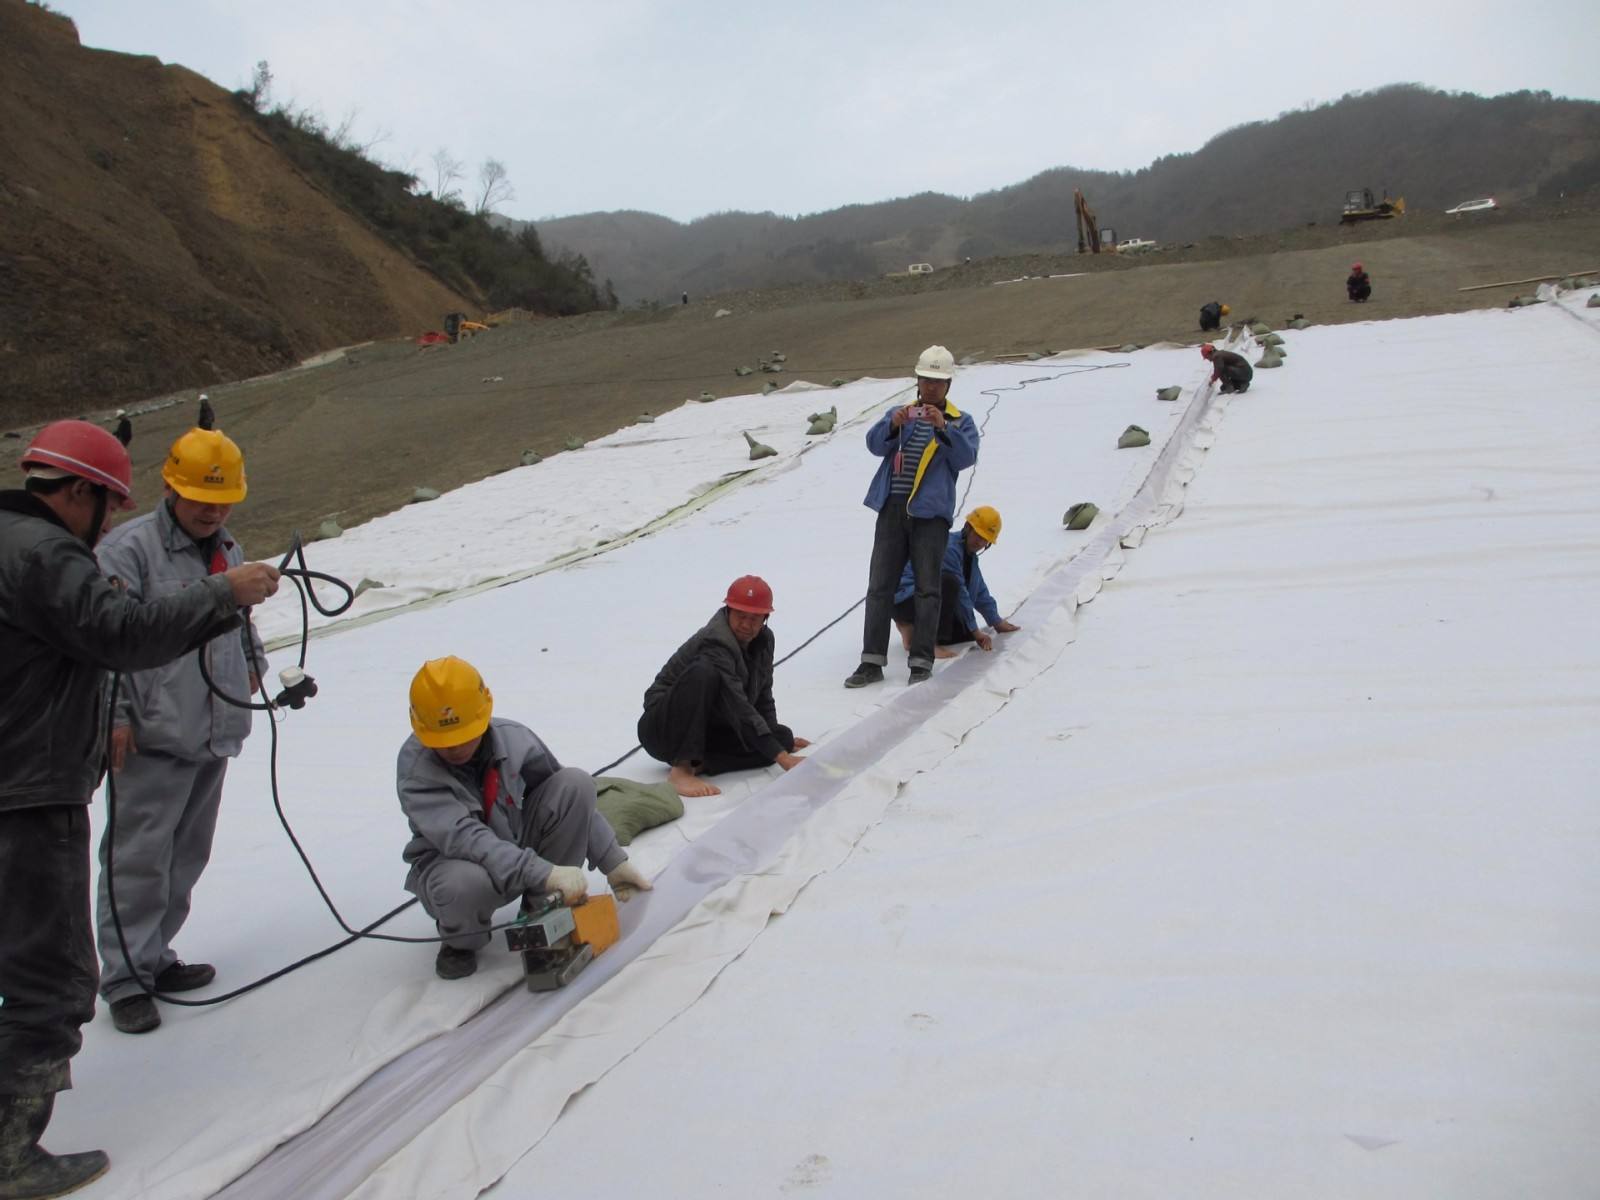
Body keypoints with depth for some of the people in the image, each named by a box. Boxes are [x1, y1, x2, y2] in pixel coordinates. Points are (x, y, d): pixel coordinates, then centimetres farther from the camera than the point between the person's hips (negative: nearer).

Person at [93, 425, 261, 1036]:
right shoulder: (130, 548, -10)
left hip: (215, 735, 8)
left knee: (186, 858, 14)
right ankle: (125, 979, 6)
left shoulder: (228, 550, 15)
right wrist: (114, 714, -17)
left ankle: (152, 957, 27)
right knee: (139, 859, -3)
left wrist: (252, 660, 17)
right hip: (152, 738, -7)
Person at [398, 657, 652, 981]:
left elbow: (574, 800, -2)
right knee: (465, 883, -42)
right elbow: (463, 837, -39)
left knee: (575, 782, -18)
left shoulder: (513, 738, -15)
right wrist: (544, 873, -48)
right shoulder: (415, 767, -26)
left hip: (515, 844, 4)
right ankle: (460, 940, -2)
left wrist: (613, 861, -5)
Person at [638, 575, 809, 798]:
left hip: (710, 729, 8)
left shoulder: (764, 640, 1)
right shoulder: (716, 643, -26)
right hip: (662, 727, -8)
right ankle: (682, 769, -35)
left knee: (783, 738, -9)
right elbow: (739, 708, -34)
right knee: (703, 673, -36)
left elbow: (763, 695, 13)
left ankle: (698, 763, -16)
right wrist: (782, 758, -39)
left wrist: (782, 739, 7)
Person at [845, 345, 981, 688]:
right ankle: (872, 661, 0)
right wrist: (893, 425, -20)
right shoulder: (899, 413, 18)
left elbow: (966, 457, -8)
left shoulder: (961, 421, 11)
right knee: (879, 586, -1)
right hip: (892, 509, 3)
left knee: (927, 588, -2)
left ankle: (922, 661, 1)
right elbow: (875, 444, 0)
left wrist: (942, 428, -23)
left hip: (930, 512, -2)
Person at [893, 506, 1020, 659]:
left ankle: (911, 624, 11)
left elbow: (980, 591, 19)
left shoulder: (969, 554, 11)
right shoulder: (949, 547, -21)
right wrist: (975, 630, -18)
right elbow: (959, 593, -22)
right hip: (905, 598, -10)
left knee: (966, 633, 2)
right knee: (949, 582, -36)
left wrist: (997, 622, 21)